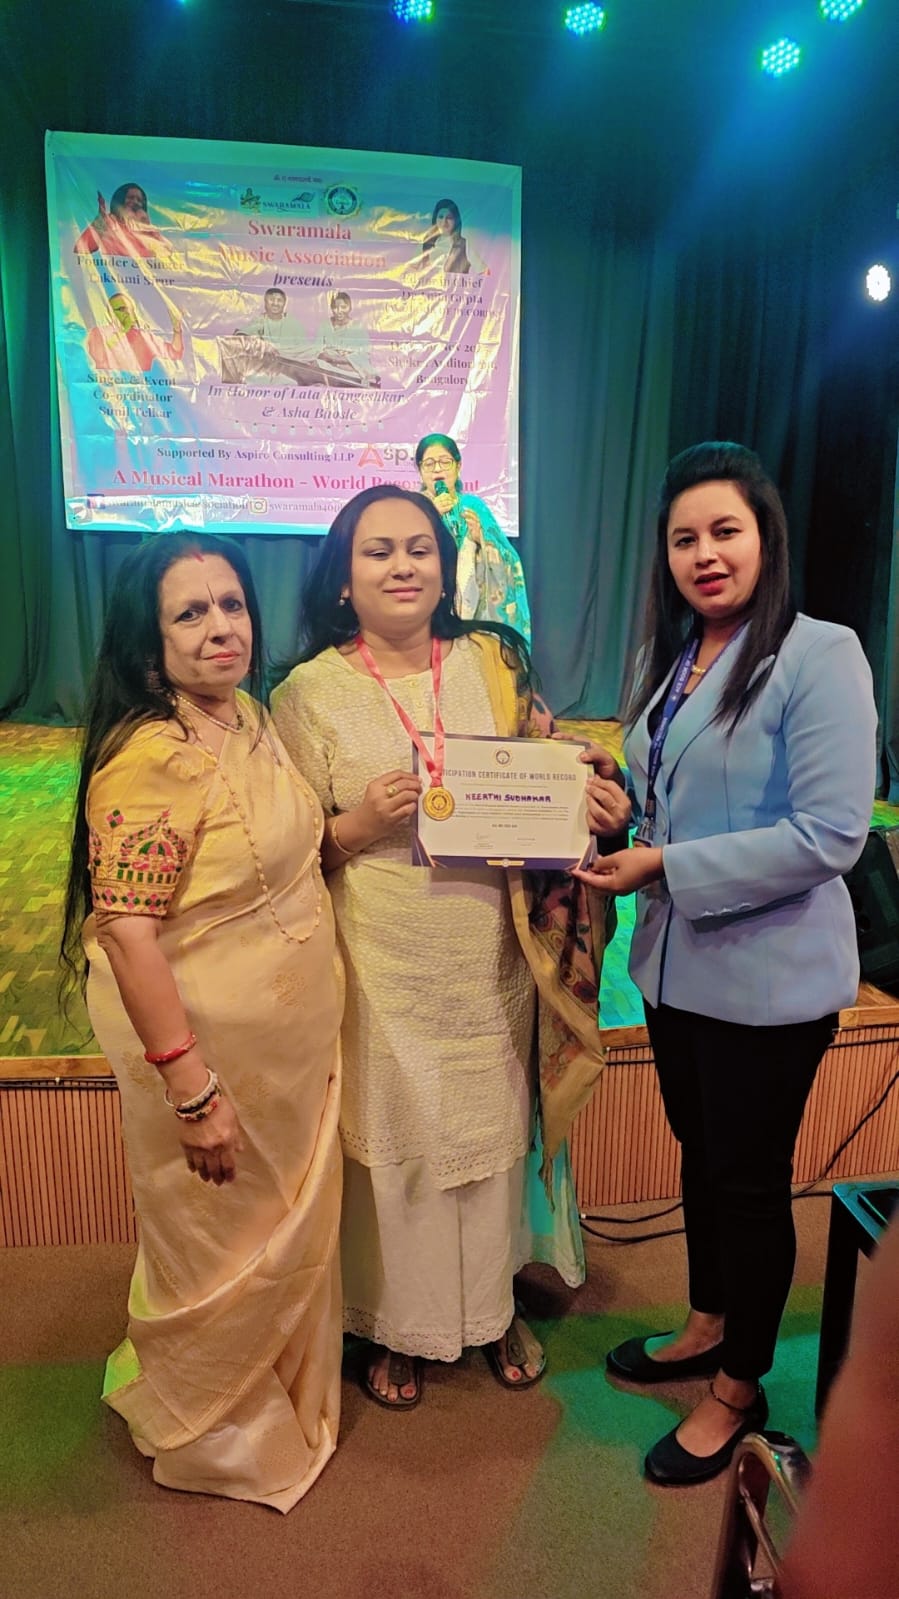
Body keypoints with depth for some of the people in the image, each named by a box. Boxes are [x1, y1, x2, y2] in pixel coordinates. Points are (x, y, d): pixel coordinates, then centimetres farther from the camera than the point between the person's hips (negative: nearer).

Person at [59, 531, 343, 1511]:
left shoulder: (250, 715, 2)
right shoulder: (149, 758, -25)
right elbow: (128, 932, -26)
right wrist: (191, 1089, -23)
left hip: (292, 1036, 8)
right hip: (208, 1043, -8)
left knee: (293, 1225, 25)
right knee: (223, 1245, 14)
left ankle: (285, 1390, 52)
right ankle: (206, 1431, 43)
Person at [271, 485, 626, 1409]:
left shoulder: (490, 665, 1)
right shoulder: (311, 692, -6)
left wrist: (595, 805, -11)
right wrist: (357, 828, -21)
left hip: (490, 955, 3)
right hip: (383, 962, -2)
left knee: (494, 1123, 17)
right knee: (394, 1136, 11)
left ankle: (493, 1305, 44)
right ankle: (397, 1324, 39)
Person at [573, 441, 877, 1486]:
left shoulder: (818, 656, -16)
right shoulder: (671, 661, 9)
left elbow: (830, 834, -22)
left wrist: (665, 868, -21)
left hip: (767, 977, -7)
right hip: (678, 961, 7)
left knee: (750, 1177, 10)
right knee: (699, 1154, 22)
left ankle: (737, 1390, 32)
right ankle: (708, 1327, 45)